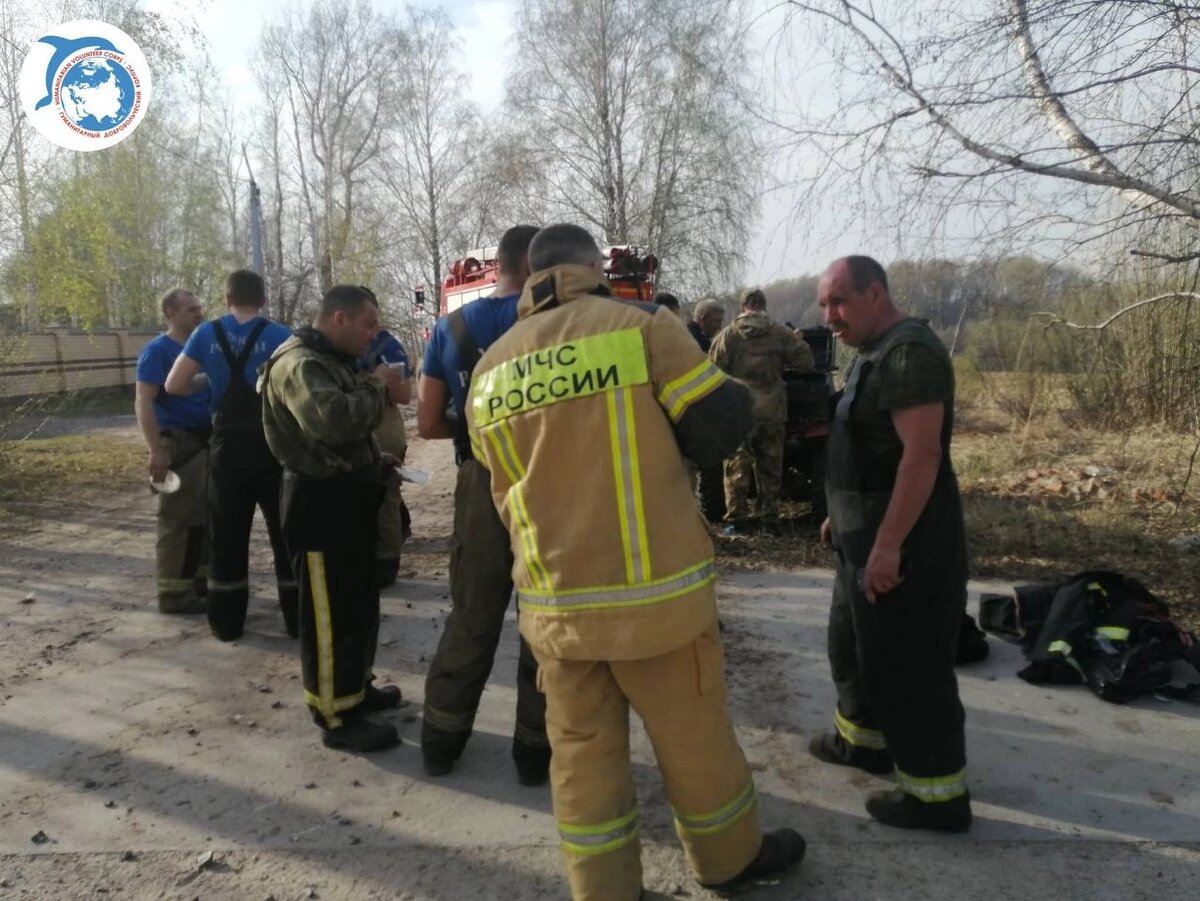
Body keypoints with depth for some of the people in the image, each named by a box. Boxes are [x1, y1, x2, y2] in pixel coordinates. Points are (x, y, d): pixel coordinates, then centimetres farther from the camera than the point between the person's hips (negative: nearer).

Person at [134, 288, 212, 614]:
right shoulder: (157, 351, -9)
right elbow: (143, 403, -17)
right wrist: (156, 451, -25)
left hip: (207, 440, 8)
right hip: (177, 442, -8)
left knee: (207, 515, 13)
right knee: (180, 518, -5)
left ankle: (200, 579, 24)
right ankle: (174, 592, 2)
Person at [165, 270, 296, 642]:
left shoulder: (207, 334, 2)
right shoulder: (280, 335, -6)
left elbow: (174, 386, 3)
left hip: (228, 447, 2)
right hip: (274, 446, -2)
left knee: (226, 536, 12)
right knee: (287, 533, 7)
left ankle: (227, 622, 18)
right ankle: (298, 618, 12)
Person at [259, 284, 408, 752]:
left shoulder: (333, 361, 17)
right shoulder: (299, 364, -17)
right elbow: (335, 421, -35)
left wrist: (376, 461, 11)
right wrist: (378, 386, -19)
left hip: (348, 496, 11)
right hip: (321, 502, -11)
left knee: (361, 603, 19)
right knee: (332, 612, -2)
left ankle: (355, 688, 34)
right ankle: (337, 717, 8)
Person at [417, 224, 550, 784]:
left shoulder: (450, 329, 4)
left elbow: (429, 424, 3)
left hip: (480, 485, 3)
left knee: (471, 616, 17)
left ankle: (441, 738, 26)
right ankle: (536, 748, 19)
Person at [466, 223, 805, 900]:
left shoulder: (492, 369, 9)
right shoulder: (642, 325, -6)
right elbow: (722, 425, -7)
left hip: (552, 600, 4)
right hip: (655, 589, -4)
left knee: (582, 750, 15)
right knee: (695, 736, 16)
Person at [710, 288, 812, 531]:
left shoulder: (728, 335, -2)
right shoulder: (780, 333, 1)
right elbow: (805, 362, 3)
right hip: (772, 411, 1)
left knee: (737, 466, 5)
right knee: (770, 467, 11)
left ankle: (737, 517, 4)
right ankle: (768, 516, 16)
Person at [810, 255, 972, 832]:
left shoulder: (909, 352, -19)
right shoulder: (872, 353, 13)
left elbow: (921, 455, -25)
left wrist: (888, 544, -26)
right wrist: (842, 514, 22)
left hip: (902, 542, -10)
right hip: (870, 535, 10)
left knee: (907, 665, 0)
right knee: (853, 643, 23)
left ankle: (938, 794, 15)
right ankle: (863, 738, 41)